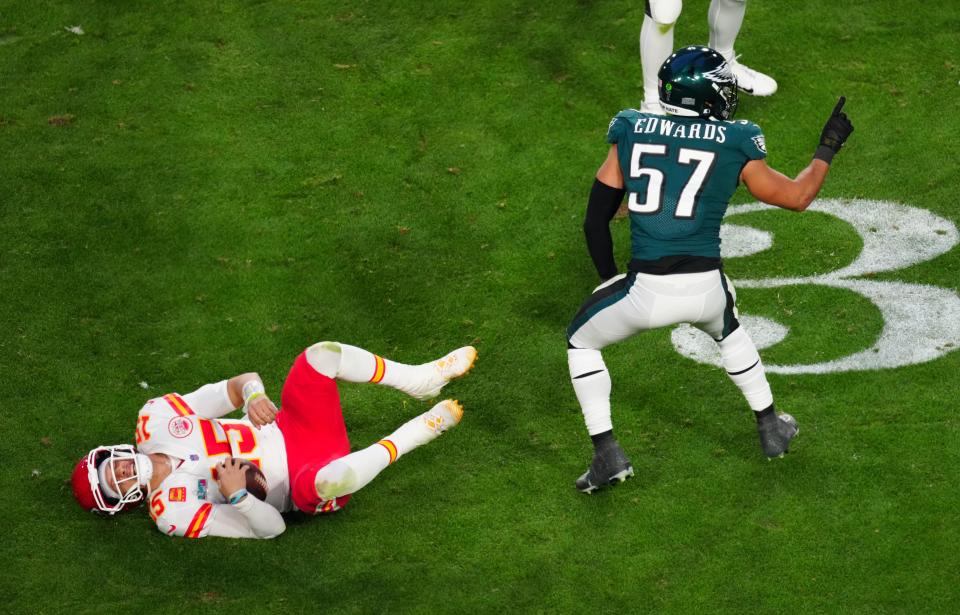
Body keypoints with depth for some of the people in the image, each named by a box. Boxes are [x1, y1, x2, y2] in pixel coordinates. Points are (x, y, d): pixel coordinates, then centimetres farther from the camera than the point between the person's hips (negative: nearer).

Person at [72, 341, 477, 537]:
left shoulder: (155, 418, 0)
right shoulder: (174, 513, -14)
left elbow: (235, 387, 2)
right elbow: (270, 528, -14)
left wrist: (253, 394, -22)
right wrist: (235, 495, -34)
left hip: (288, 426, 6)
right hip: (306, 478, -6)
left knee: (323, 354, -17)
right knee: (324, 480, -44)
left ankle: (419, 380, 1)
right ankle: (410, 436, -18)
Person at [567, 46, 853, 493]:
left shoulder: (630, 133, 5)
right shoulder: (734, 145, 2)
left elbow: (595, 220, 8)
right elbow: (797, 197, 14)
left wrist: (610, 279, 22)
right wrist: (828, 148, 30)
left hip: (645, 292, -1)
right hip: (706, 289, 1)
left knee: (581, 342, 26)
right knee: (727, 332, 37)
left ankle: (607, 455, 16)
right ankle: (771, 429, 47)